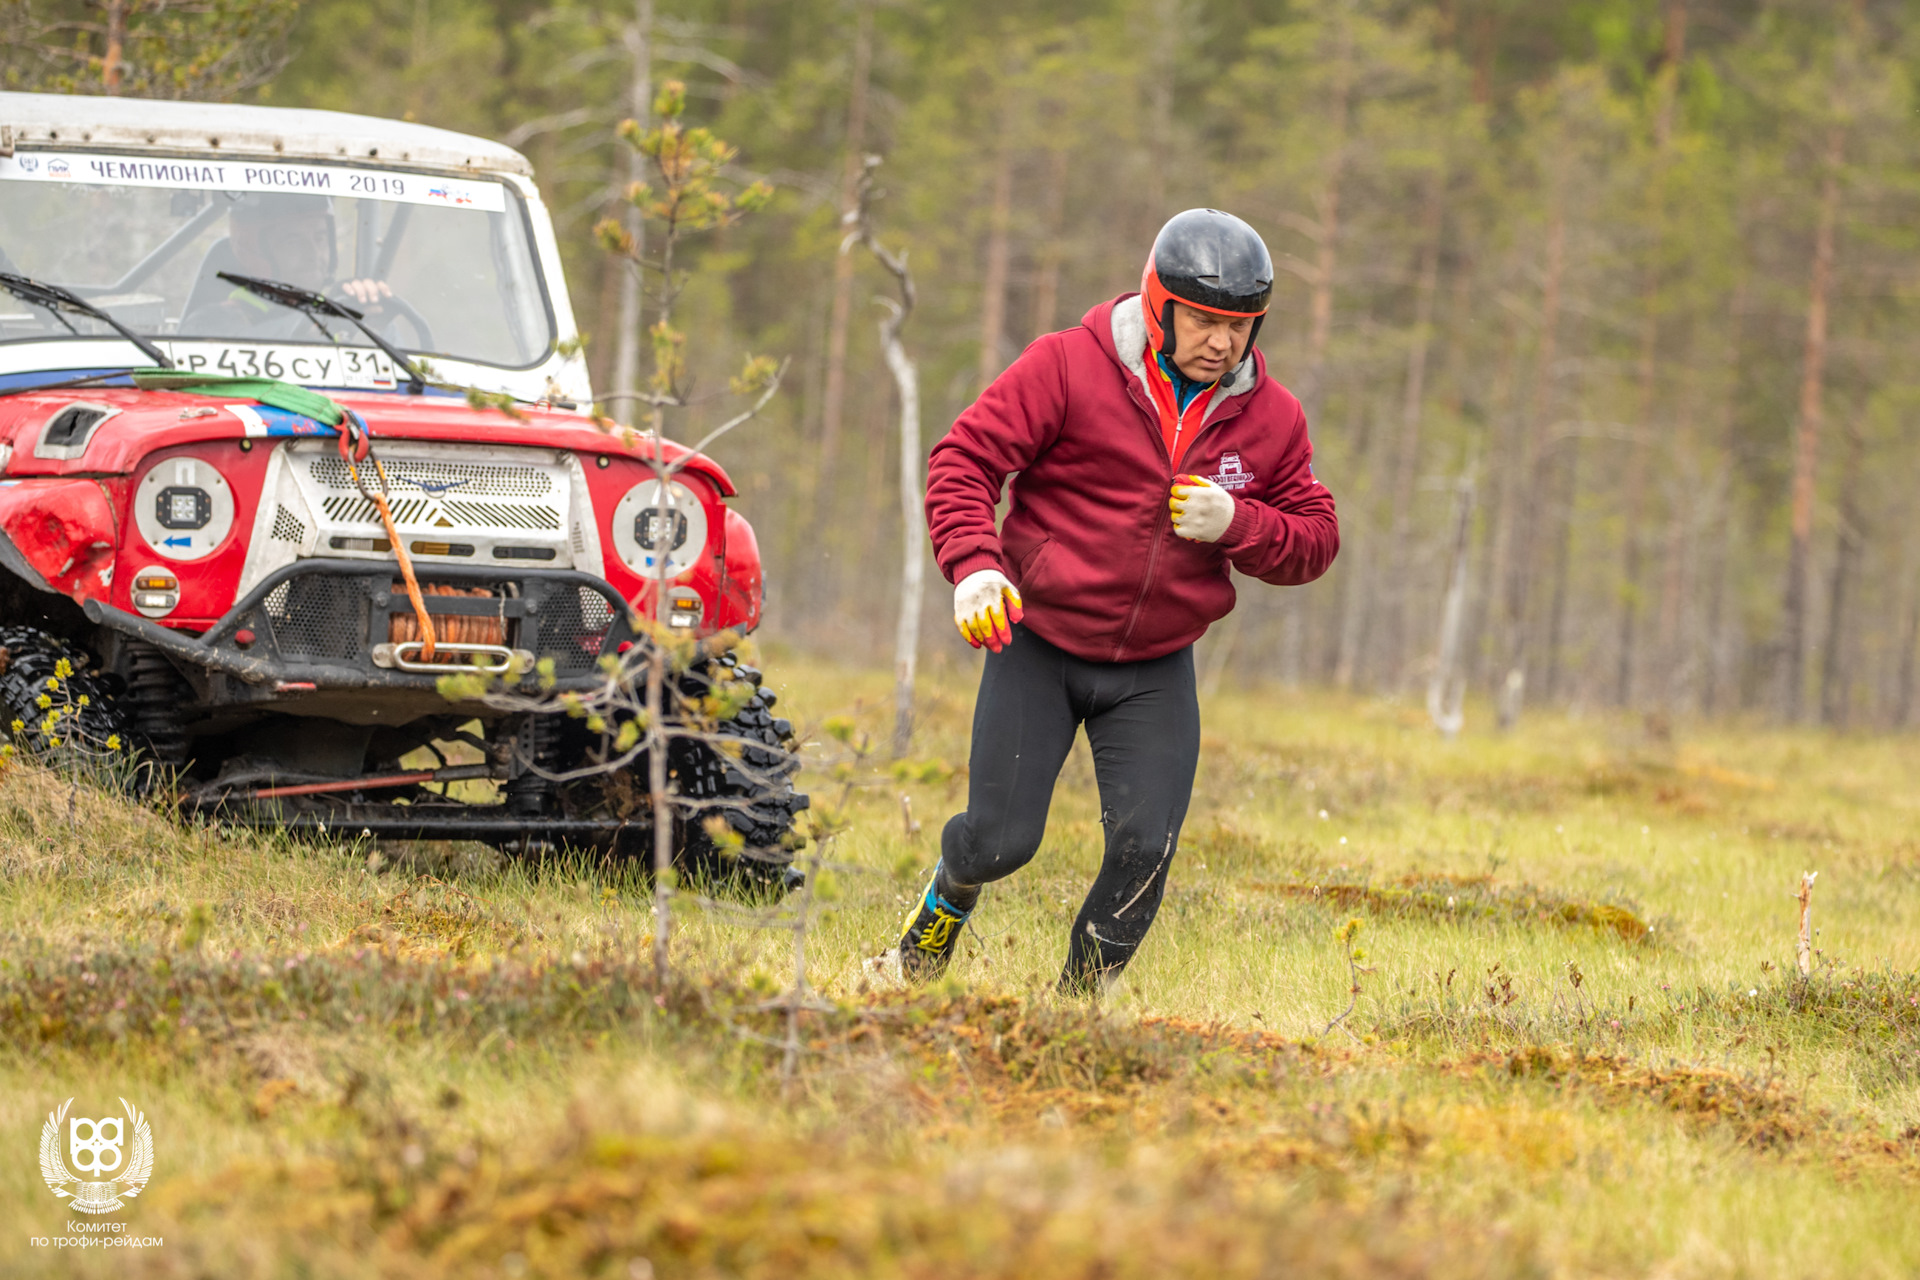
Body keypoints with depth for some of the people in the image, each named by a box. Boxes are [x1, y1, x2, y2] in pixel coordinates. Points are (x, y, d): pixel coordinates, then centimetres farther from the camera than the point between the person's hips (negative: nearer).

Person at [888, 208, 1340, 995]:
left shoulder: (1270, 418, 0)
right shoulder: (1068, 367, -13)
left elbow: (1315, 540, 6)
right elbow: (964, 459, -11)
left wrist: (1236, 524, -15)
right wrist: (973, 565, -28)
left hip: (1155, 671, 3)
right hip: (1039, 645, -3)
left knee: (1144, 850, -11)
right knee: (1000, 840, -5)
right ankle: (951, 892, 34)